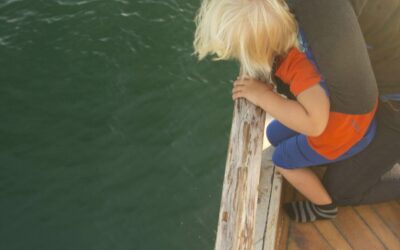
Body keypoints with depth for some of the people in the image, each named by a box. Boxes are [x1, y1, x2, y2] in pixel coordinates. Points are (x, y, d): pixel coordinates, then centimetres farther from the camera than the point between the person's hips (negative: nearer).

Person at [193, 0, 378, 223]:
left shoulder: (301, 66, -42)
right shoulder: (286, 25, -21)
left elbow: (314, 123, -49)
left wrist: (262, 95, -39)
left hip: (343, 131, -7)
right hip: (344, 108, 7)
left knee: (283, 159, 15)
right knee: (276, 135, 22)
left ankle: (324, 206, 38)